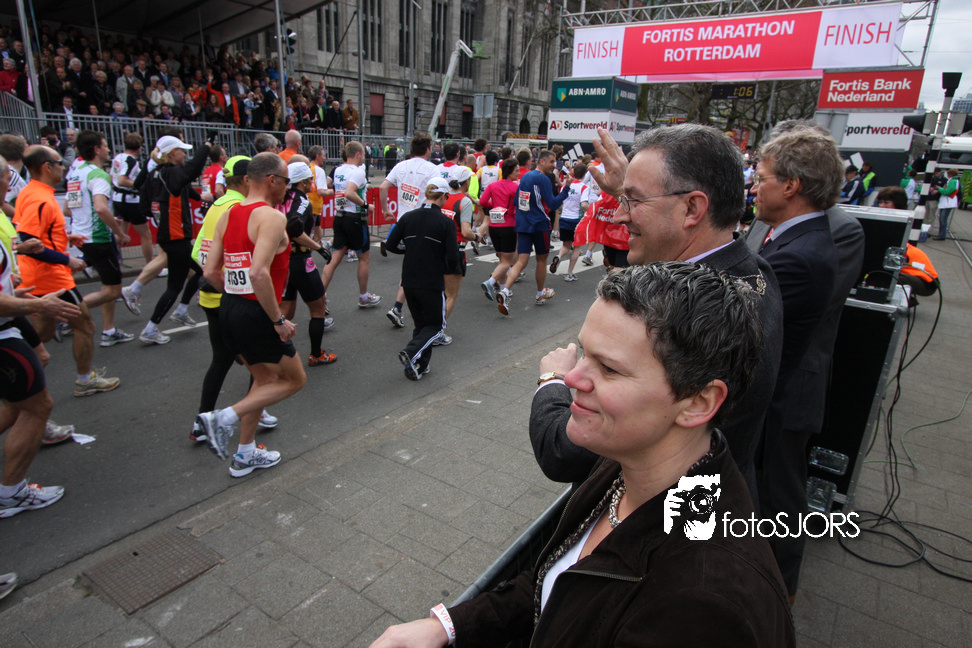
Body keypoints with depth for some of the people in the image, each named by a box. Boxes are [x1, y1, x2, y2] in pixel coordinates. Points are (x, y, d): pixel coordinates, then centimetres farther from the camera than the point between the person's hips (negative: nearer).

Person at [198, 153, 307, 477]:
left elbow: (210, 271, 7)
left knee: (264, 379, 24)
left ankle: (245, 454, 32)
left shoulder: (227, 215, 9)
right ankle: (226, 417, -1)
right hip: (256, 314, -9)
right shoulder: (272, 217, -17)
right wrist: (278, 320, -21)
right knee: (294, 379, 10)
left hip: (229, 307, 9)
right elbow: (259, 273, -29)